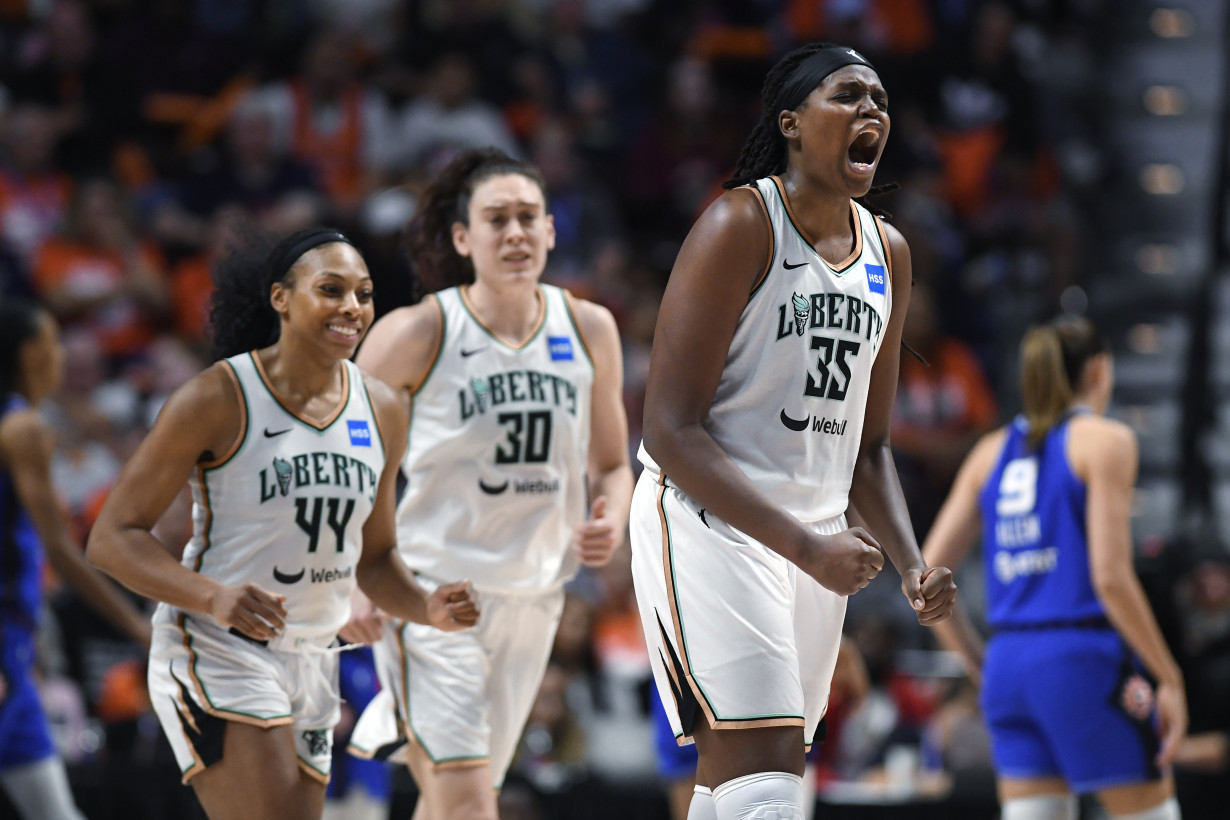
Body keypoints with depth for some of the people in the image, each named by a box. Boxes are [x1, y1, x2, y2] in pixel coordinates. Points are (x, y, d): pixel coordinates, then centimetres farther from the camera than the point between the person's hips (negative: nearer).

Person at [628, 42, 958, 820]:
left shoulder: (887, 254, 12)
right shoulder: (740, 225, -12)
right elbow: (670, 430, -17)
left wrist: (912, 565, 3)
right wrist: (804, 544, -23)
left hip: (816, 540, 8)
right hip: (709, 522, -8)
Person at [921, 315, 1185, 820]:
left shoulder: (992, 451, 14)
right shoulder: (1104, 441, -3)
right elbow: (1109, 576, -13)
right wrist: (1169, 679, -8)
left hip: (1009, 662, 6)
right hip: (1085, 658, -6)